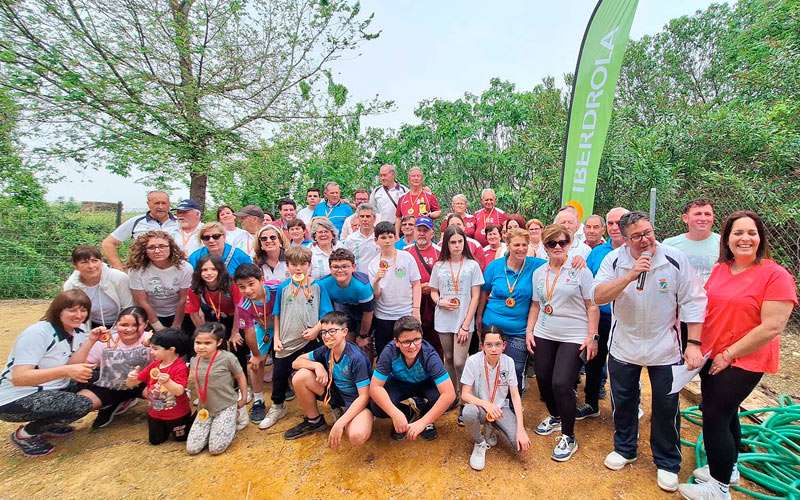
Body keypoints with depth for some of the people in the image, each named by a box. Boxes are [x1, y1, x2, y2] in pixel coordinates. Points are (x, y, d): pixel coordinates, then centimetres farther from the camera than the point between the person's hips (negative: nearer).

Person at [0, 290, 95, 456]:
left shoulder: (78, 334, 2)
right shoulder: (38, 333, -20)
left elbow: (72, 368, -10)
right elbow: (18, 378, -28)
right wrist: (66, 370, -39)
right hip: (15, 401, -8)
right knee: (82, 404, -25)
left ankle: (49, 424, 11)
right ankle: (26, 433, -2)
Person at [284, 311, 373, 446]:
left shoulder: (356, 358, -26)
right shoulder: (325, 350, -8)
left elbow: (364, 396, -24)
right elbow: (296, 363, 0)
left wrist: (340, 423, -31)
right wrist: (317, 365, -20)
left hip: (357, 402, -6)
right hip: (336, 393, 6)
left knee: (357, 437, -36)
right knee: (300, 377, -13)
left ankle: (342, 416, 0)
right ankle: (314, 421, 8)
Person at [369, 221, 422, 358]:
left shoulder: (406, 257, -3)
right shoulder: (374, 264, 0)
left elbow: (416, 285, -1)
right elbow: (375, 295, -4)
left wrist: (416, 310, -7)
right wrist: (376, 280, -23)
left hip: (406, 315, -1)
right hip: (382, 317, 1)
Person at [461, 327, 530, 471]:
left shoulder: (508, 362, -10)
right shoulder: (473, 361, -19)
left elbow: (515, 396, -8)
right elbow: (465, 395, -17)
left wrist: (521, 429, -17)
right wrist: (485, 404, -36)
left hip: (500, 408, 3)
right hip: (480, 407, -2)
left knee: (521, 445, -19)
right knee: (469, 412, -37)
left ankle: (491, 430, 13)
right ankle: (479, 443, -4)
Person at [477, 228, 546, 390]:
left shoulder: (535, 266, -7)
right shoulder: (495, 265, -2)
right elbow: (484, 292, 9)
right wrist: (479, 316, 14)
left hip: (519, 330, -1)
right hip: (492, 326, 2)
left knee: (515, 373, 4)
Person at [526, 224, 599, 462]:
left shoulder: (580, 270, -5)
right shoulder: (538, 273, 8)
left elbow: (592, 306, -5)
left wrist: (592, 336, -10)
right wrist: (529, 330, 6)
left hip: (574, 337, -5)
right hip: (544, 336, 5)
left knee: (561, 384, -12)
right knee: (543, 380, 9)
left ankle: (568, 438, 9)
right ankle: (555, 417, 39)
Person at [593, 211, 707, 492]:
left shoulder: (675, 259, -12)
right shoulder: (614, 260, -10)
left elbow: (693, 302, -8)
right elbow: (598, 297, -20)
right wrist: (630, 275, -31)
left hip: (665, 349, -1)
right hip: (623, 347, 1)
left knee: (666, 408, 12)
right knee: (623, 402, 17)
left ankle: (667, 463, 34)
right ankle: (624, 449, 40)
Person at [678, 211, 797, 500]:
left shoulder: (776, 276, -14)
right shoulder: (720, 270, 3)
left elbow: (771, 328, -18)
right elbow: (704, 310, 7)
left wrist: (728, 354, -16)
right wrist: (694, 344, -4)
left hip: (745, 361, -6)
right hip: (712, 357, 6)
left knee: (715, 416, -1)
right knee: (724, 412, 19)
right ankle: (728, 468, 41)